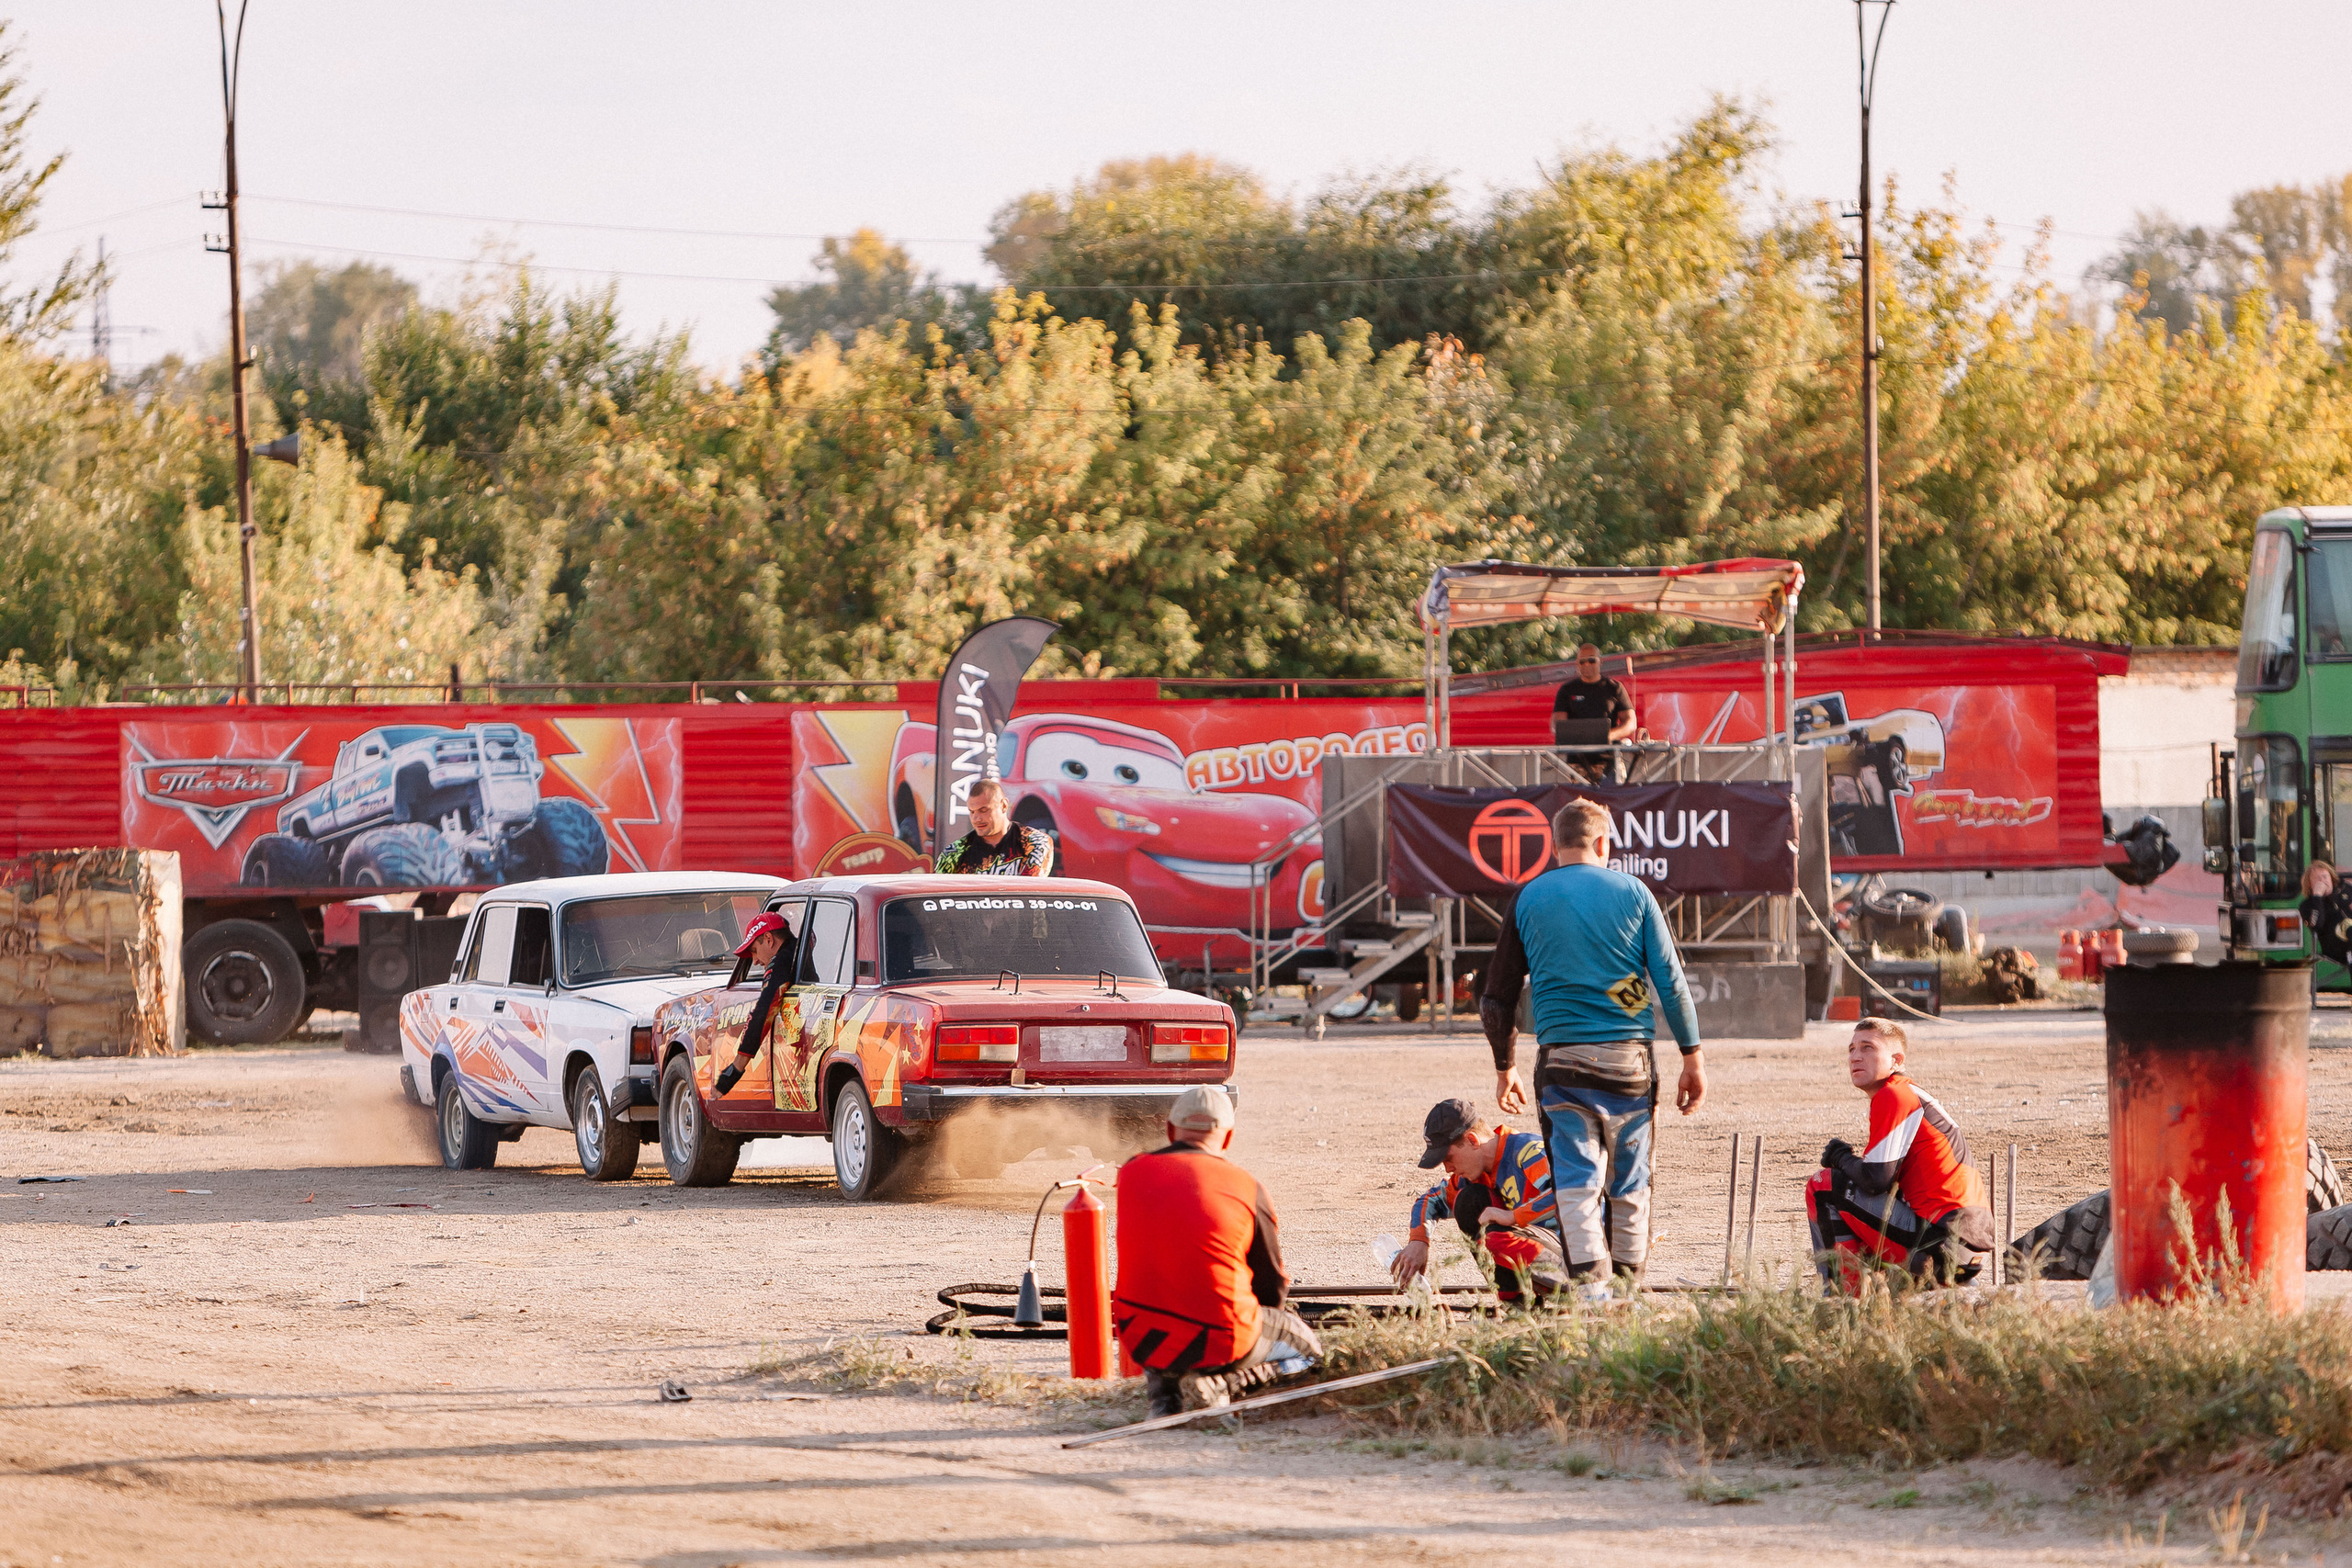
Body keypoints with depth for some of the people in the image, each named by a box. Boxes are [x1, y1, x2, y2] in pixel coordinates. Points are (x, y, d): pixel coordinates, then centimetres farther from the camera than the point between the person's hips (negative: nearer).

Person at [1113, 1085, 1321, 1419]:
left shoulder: (1132, 1174, 4)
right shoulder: (1249, 1189, -4)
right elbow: (1272, 1289, 6)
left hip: (1138, 1340, 4)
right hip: (1216, 1342, -4)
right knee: (1306, 1347, 24)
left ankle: (1163, 1385, 10)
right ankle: (1215, 1383, -4)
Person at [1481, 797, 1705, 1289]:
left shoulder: (1528, 899, 5)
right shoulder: (1632, 892, 4)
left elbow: (1497, 999, 9)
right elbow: (1671, 982, 0)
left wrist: (1505, 1067, 21)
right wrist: (1692, 1058, 5)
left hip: (1562, 1059, -1)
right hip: (1628, 1055, 1)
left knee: (1576, 1176, -4)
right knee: (1630, 1181, 11)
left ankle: (1590, 1281, -19)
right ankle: (1627, 1288, 16)